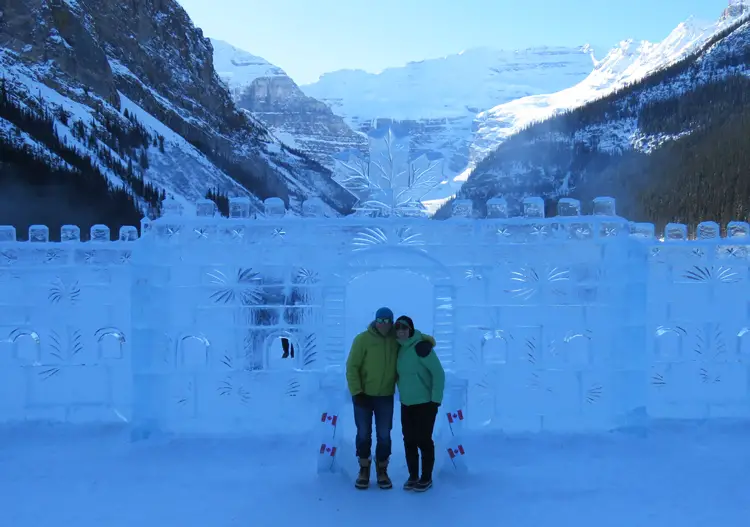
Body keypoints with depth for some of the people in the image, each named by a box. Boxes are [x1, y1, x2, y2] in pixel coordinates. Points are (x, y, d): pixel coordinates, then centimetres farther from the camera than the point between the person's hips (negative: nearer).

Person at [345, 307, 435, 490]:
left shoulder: (396, 339, -2)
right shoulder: (363, 339, -13)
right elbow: (352, 367, -12)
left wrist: (423, 337, -5)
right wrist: (356, 392, -17)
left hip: (385, 397, 3)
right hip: (363, 395, -2)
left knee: (384, 435, 6)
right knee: (363, 434, 7)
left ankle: (382, 471, 22)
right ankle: (364, 471, 22)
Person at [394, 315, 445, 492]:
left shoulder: (421, 346, -17)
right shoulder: (400, 349, 6)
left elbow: (438, 373, -17)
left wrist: (436, 399, -17)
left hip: (425, 403, -7)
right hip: (406, 404, 7)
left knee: (423, 440, 1)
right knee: (409, 441, 10)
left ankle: (426, 478, 15)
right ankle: (413, 477, 23)